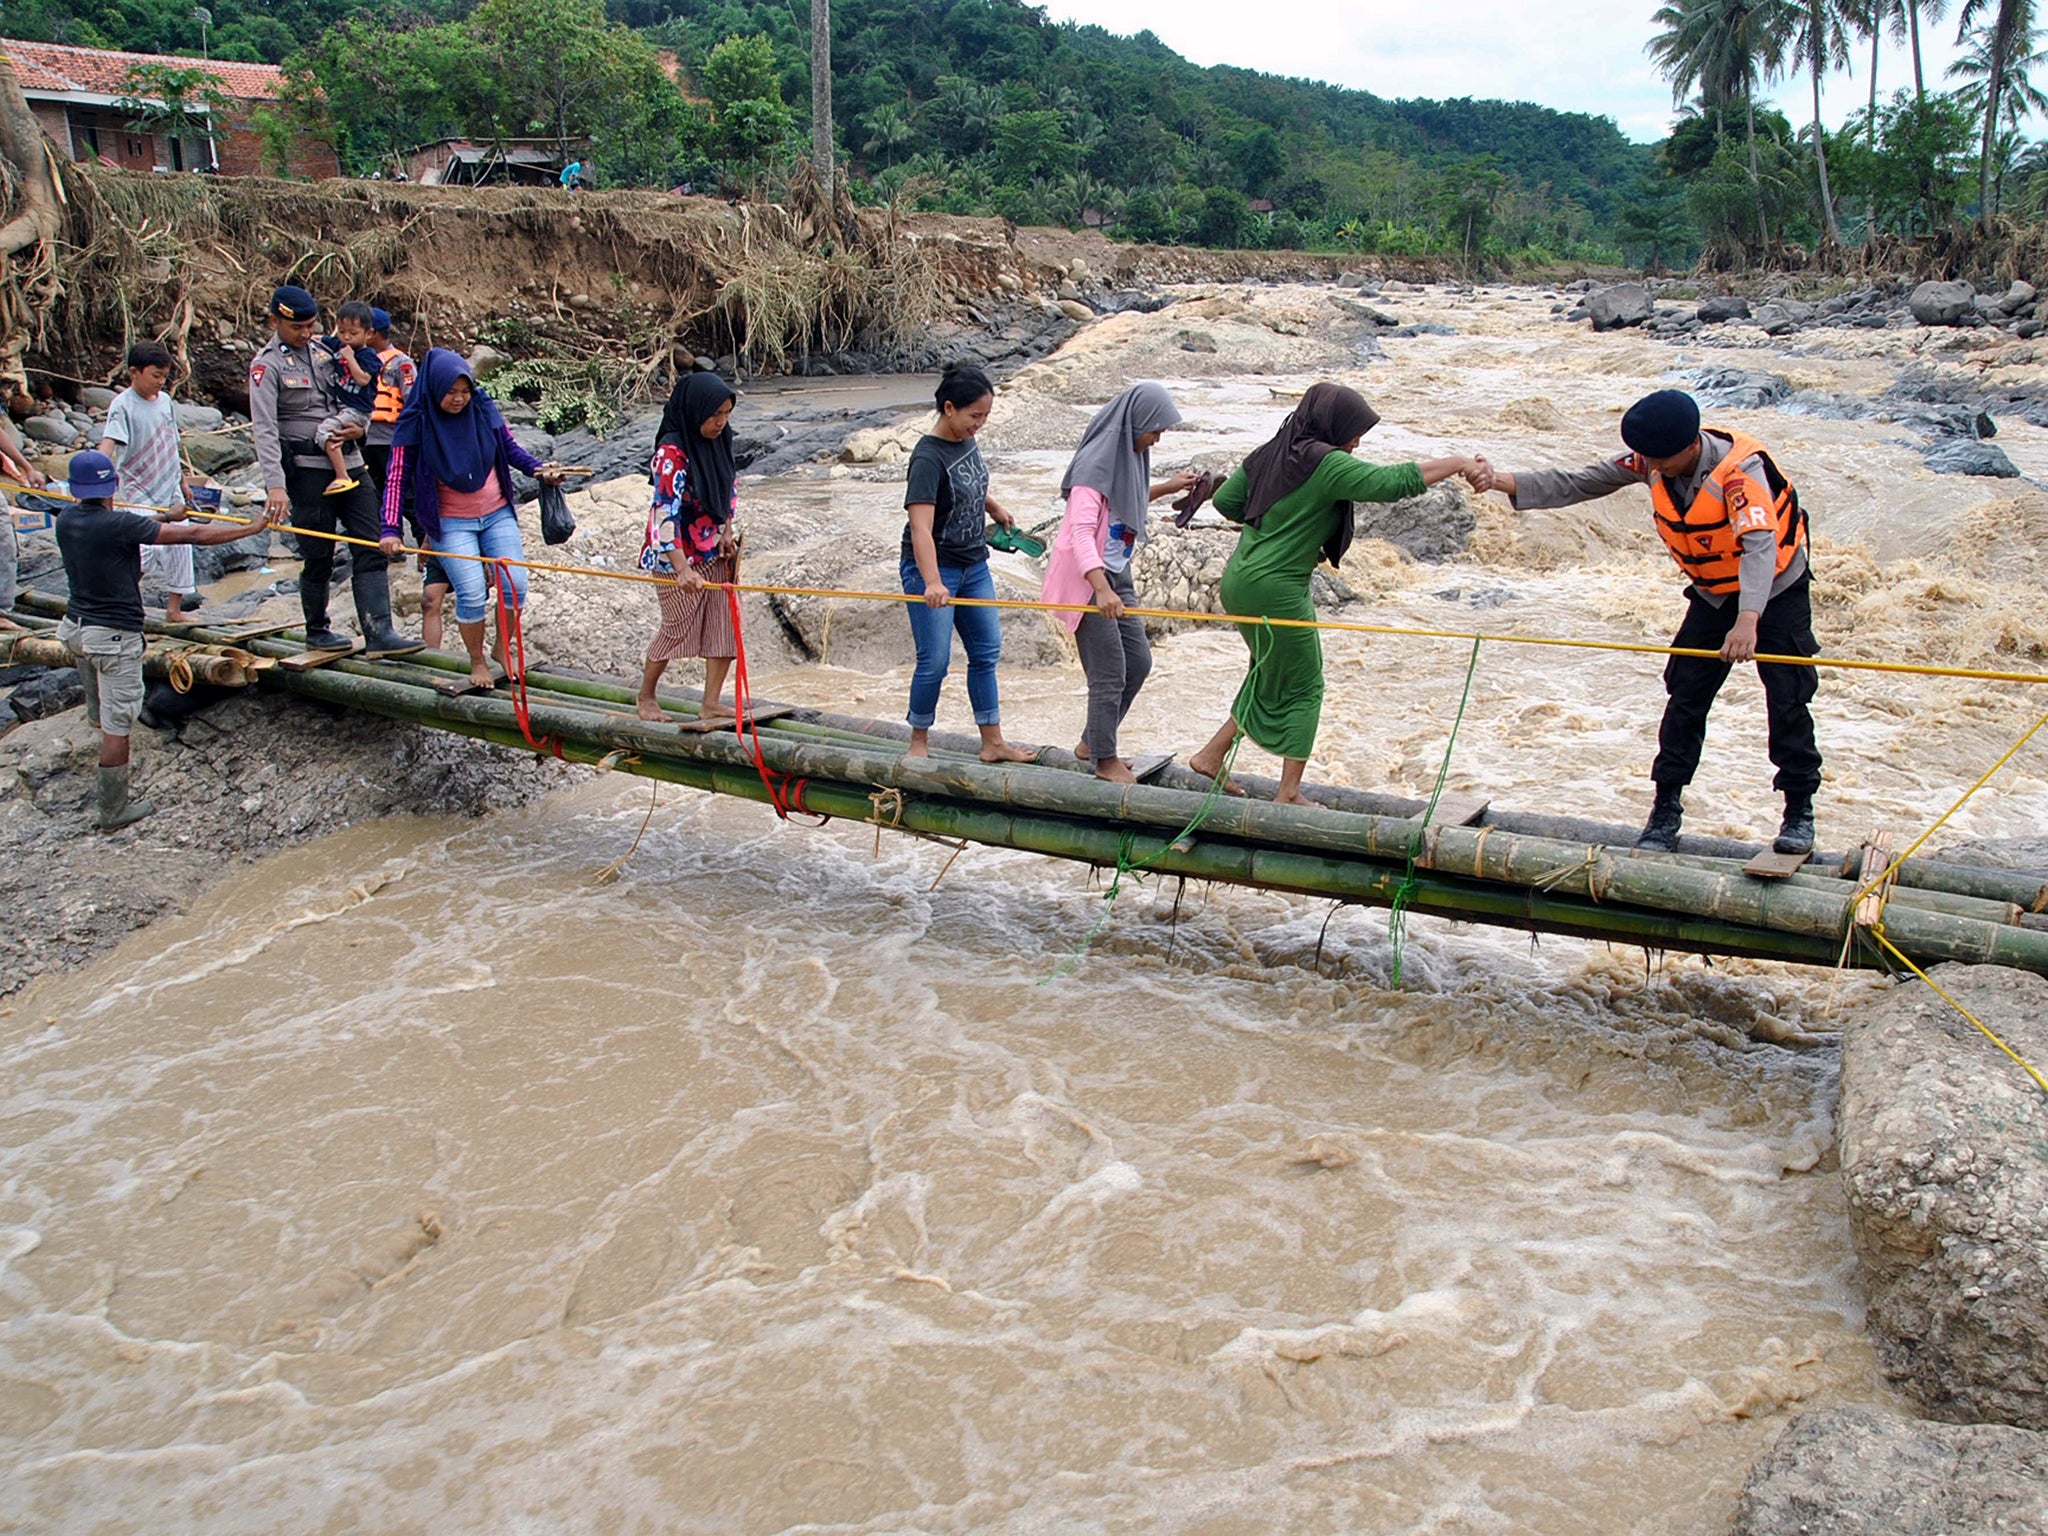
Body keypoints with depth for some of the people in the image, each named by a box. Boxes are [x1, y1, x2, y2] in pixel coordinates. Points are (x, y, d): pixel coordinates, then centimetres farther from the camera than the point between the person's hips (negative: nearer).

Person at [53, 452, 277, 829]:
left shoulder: (66, 521, -2)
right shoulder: (119, 524, -22)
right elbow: (194, 535, -22)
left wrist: (165, 518, 29)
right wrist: (252, 527, -14)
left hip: (76, 626, 8)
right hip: (114, 635, -8)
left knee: (100, 715, 26)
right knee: (116, 727, 1)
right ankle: (114, 812, 8)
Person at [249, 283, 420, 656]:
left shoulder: (323, 351, 13)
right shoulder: (267, 365, -5)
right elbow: (265, 430, -14)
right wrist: (276, 485, -24)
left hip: (348, 461, 6)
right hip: (308, 469, -6)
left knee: (371, 548, -4)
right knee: (319, 557, 2)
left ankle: (379, 633, -7)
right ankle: (316, 631, 20)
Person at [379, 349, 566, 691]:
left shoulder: (483, 407, -4)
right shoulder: (416, 423, -11)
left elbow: (509, 447, 10)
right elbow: (397, 477, -10)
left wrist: (538, 468, -8)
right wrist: (391, 528, -18)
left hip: (497, 514, 3)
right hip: (451, 523, -3)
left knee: (515, 585, -7)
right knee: (472, 593, -14)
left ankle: (502, 649, 18)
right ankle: (477, 661, 9)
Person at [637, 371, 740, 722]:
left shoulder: (718, 440, 0)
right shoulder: (672, 453, -23)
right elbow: (665, 513, -30)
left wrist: (727, 531, 2)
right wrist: (682, 569, -40)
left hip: (715, 550, 7)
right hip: (677, 555, -7)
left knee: (725, 621, 0)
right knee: (678, 627, 3)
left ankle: (711, 703, 6)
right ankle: (646, 697, 25)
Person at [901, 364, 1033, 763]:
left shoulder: (966, 441, 2)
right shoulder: (928, 458, -22)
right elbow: (920, 528, -34)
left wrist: (994, 508, 29)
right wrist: (932, 583, -45)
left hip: (974, 565, 9)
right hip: (932, 568, -9)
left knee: (987, 653, 11)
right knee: (935, 661, -4)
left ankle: (992, 743, 20)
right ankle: (919, 742, 14)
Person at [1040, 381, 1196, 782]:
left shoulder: (1130, 455, 7)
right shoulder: (1096, 463, -20)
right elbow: (1081, 531, -29)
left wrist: (1166, 488, 18)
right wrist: (1102, 589, -40)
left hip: (1116, 573, 10)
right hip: (1086, 577, -9)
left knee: (1138, 662, 13)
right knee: (1109, 672, -4)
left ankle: (1092, 743, 27)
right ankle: (1105, 759, 12)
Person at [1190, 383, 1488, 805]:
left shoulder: (1271, 454, 10)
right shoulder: (1327, 465, -15)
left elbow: (1225, 501, 15)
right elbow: (1393, 481, -23)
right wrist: (1457, 464, -15)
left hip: (1241, 579, 9)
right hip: (1276, 589, -9)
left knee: (1272, 678, 22)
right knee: (1304, 687, 5)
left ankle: (1210, 756, 25)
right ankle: (1289, 794, 9)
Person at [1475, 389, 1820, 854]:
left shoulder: (1740, 468, -33)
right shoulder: (1651, 462, -16)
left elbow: (1760, 545, -45)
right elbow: (1580, 483, -12)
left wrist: (1748, 620, -60)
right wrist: (1505, 482, -25)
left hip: (1776, 591, -5)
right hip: (1713, 596, 5)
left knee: (1787, 699, -6)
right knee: (1685, 696, 0)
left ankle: (1800, 809, 8)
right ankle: (1666, 808, 8)